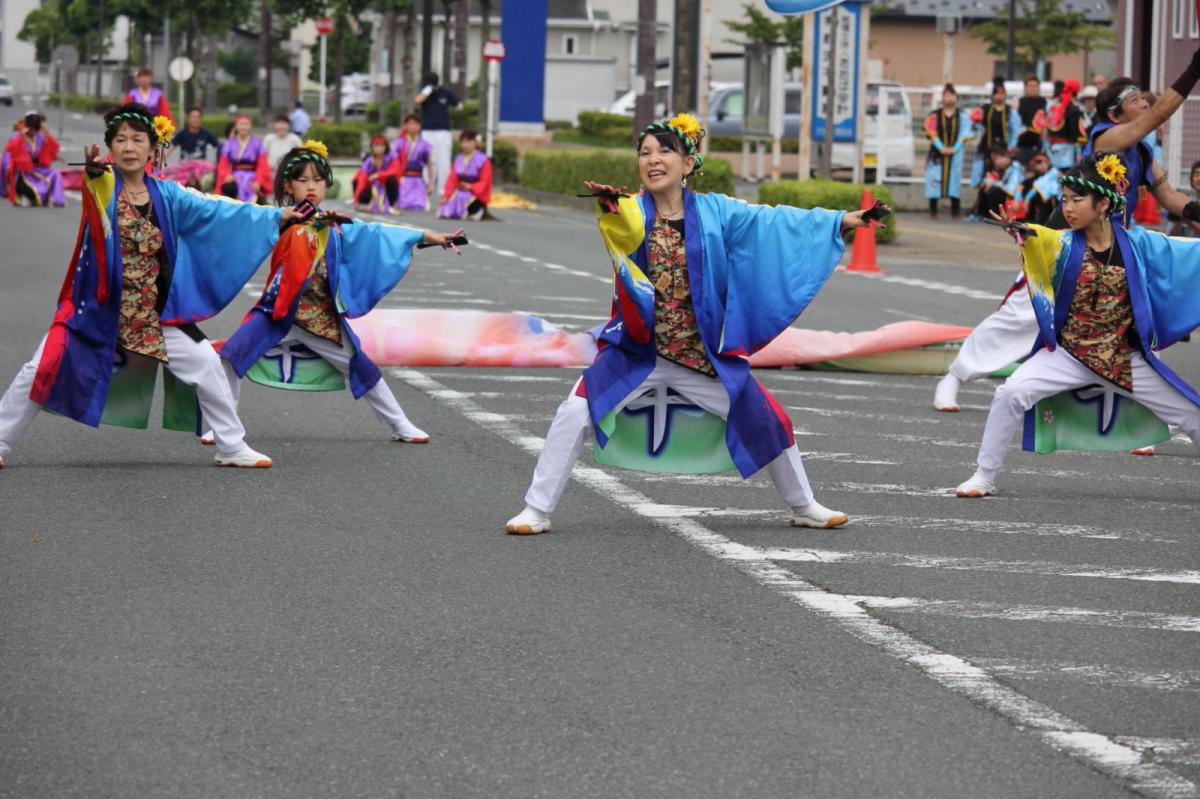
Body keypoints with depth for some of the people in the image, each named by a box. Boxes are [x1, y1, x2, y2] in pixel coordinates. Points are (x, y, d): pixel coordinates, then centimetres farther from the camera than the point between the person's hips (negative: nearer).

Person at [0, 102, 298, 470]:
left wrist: (275, 216, 1)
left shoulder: (166, 195, 2)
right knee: (44, 370, -6)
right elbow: (95, 185, -34)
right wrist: (94, 170, -59)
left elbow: (216, 211, 5)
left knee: (206, 365, -1)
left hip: (153, 315, 3)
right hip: (97, 307, -3)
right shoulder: (103, 185, -10)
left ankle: (232, 447, 12)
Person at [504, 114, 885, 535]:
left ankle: (805, 507, 31)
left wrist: (839, 220, -6)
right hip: (639, 350, -2)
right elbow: (629, 234, -32)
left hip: (705, 356, 2)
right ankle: (537, 510, -5)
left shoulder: (713, 212, -1)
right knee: (575, 414, -17)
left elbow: (773, 220, 0)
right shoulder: (632, 210, -9)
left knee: (766, 420, 8)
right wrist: (610, 208, -56)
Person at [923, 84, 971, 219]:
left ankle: (955, 212, 2)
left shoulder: (962, 116, 6)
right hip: (937, 152, 0)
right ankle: (933, 211, 2)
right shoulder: (935, 116, 5)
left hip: (955, 153, 0)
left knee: (955, 180, -2)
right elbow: (931, 133, -2)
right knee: (934, 180, -5)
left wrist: (954, 148, -12)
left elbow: (964, 134, 0)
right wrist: (941, 148, -14)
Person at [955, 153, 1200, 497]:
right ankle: (984, 477, -6)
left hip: (1125, 360, 1)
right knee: (1011, 394, -22)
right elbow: (1039, 240, -34)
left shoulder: (1137, 244, -5)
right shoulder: (1065, 244, -10)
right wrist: (1019, 232, -57)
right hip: (1068, 354, -1)